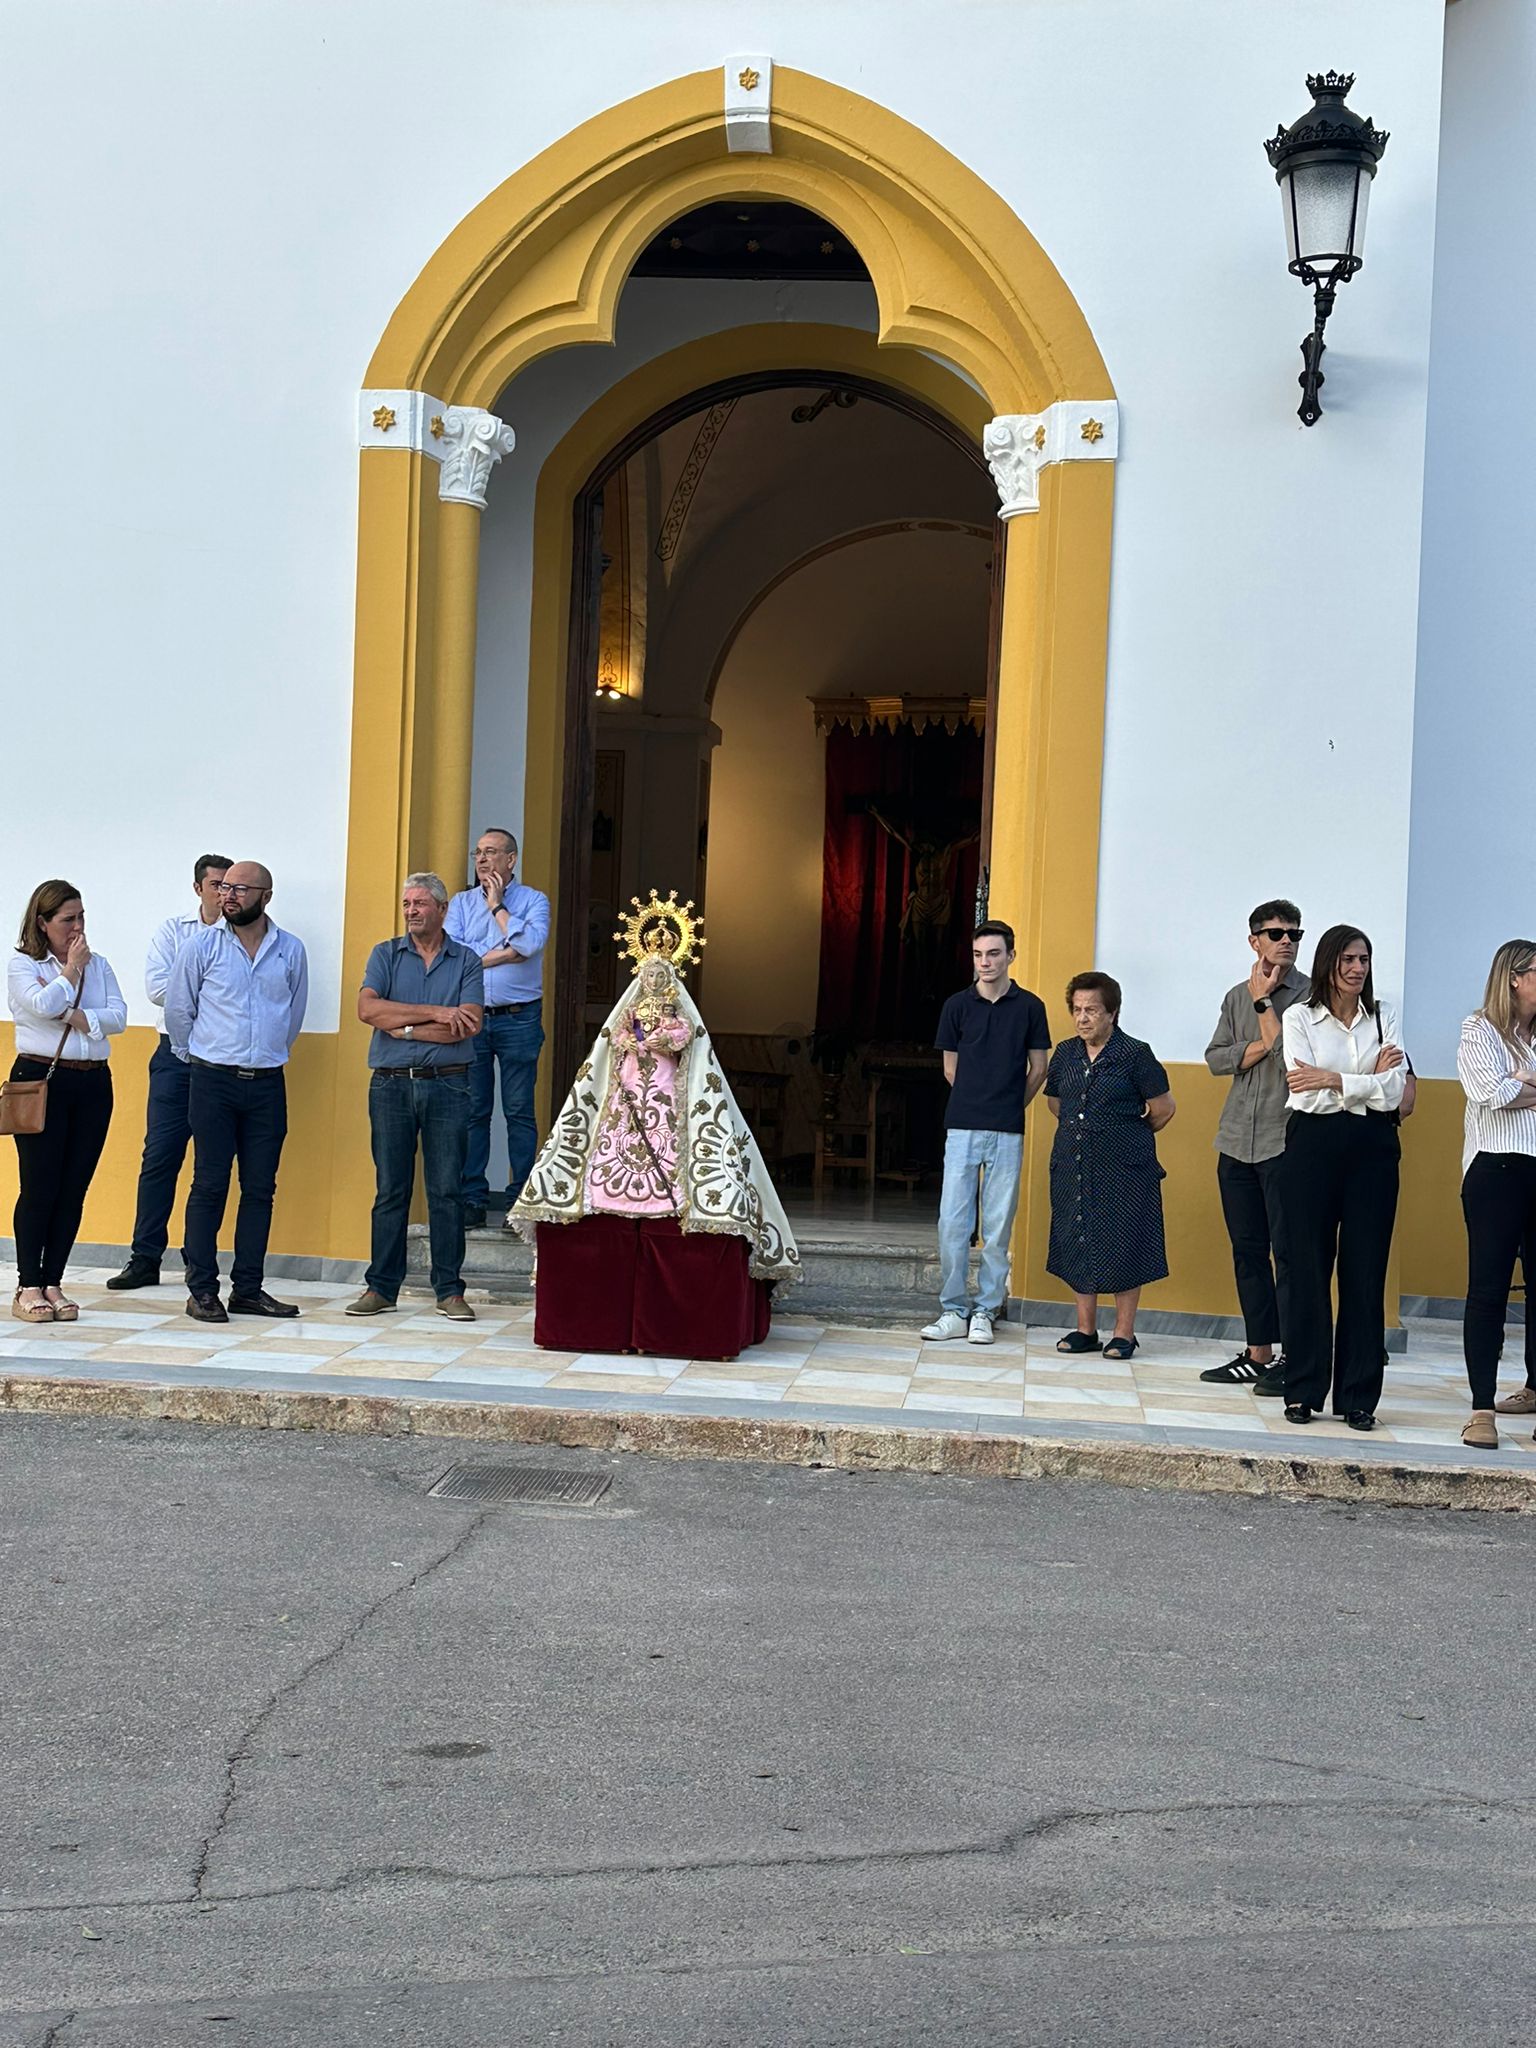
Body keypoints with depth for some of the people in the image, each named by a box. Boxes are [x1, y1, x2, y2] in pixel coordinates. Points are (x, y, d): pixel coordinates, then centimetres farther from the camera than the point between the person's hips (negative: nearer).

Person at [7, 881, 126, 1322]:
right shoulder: (22, 964, 2)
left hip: (92, 1083, 4)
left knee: (74, 1189, 3)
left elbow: (118, 1016, 1)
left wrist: (77, 1017, -11)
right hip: (40, 1080, -4)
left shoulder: (99, 965, 13)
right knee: (39, 1187, -5)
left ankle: (53, 1283, 9)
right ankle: (28, 1288, 0)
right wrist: (70, 971, -4)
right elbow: (42, 1005, -16)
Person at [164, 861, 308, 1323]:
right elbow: (178, 1008, 7)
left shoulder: (291, 950, 6)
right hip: (213, 1080, -2)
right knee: (209, 1184, -3)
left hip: (268, 1084, 3)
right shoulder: (202, 945, -1)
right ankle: (202, 1289, 2)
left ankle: (248, 1288, 12)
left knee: (260, 1188, 5)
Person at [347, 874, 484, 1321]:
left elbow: (468, 1025, -8)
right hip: (391, 1084, 1)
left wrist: (404, 1026, -8)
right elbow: (367, 1008, -7)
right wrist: (433, 1013, -11)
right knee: (390, 1190, 4)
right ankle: (381, 1287, 10)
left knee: (446, 1190, 0)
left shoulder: (466, 962, 6)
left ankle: (450, 1290, 5)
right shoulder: (386, 955, 10)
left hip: (447, 1086, -1)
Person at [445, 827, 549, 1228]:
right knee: (472, 1110, 2)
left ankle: (520, 1198, 4)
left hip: (519, 1018, -2)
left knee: (519, 1111, 0)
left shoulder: (534, 901, 5)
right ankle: (472, 1198, 6)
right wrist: (503, 953, -8)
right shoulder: (461, 902, 12)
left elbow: (529, 943, -15)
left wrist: (497, 905, -5)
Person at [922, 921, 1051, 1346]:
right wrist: (978, 1103, 12)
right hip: (962, 1128, 1)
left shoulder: (1029, 1007, 2)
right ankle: (953, 1310, 7)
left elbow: (1038, 1069, 10)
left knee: (998, 1227, 3)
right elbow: (951, 1069, 11)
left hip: (1007, 1133, -1)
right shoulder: (958, 1005, 4)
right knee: (952, 1222, -1)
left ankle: (985, 1311, 11)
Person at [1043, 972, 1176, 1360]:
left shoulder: (1135, 1055, -7)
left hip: (1123, 1167, -5)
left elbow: (1163, 1108, -3)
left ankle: (1124, 1333, 6)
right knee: (1077, 1243, 7)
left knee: (1123, 1245, -2)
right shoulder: (1065, 1054, 9)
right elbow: (1054, 1102, 23)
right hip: (1072, 1164, 5)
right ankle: (1085, 1329, 17)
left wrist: (1131, 1134, 9)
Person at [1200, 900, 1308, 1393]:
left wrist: (1264, 1000, -7)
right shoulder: (1237, 996, 16)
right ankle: (1258, 1353, 16)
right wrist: (1260, 1046, -7)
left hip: (1284, 1141, -6)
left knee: (1288, 1250, -7)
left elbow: (1289, 1052, -14)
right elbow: (1216, 1058, 7)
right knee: (1248, 1250, 9)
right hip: (1237, 1141, 6)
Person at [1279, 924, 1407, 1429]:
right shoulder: (1299, 1018, 2)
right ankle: (1303, 1391, 9)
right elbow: (1310, 1096, -9)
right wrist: (1369, 1080, -7)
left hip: (1373, 1151, 2)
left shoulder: (1383, 1018, 9)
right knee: (1308, 1269, 1)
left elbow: (1393, 1092, -5)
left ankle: (1359, 1397, 8)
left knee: (1366, 1273, 2)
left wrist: (1332, 1079, -12)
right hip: (1313, 1149, -2)